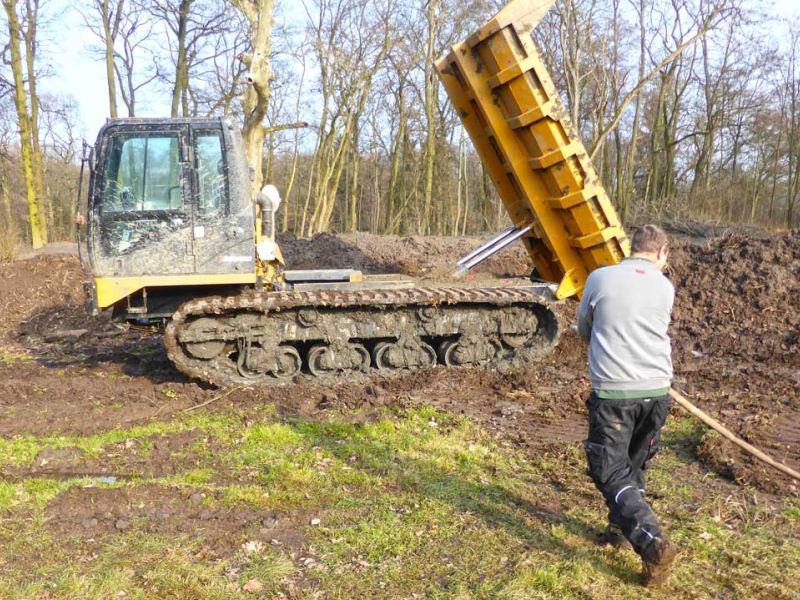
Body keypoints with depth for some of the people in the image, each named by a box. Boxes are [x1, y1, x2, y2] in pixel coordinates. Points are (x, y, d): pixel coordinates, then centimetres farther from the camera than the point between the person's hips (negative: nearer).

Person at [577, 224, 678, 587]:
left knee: (611, 471, 3)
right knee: (635, 464, 22)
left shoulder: (600, 278, -2)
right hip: (656, 391, 4)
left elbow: (583, 329, 12)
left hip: (612, 392, -4)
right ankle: (622, 528, 30)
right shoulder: (665, 288, 4)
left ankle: (652, 541, -10)